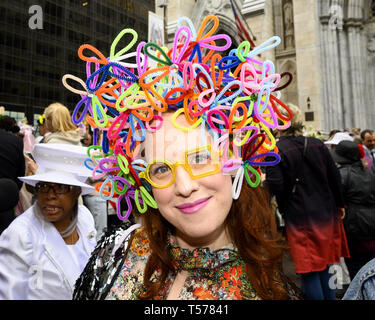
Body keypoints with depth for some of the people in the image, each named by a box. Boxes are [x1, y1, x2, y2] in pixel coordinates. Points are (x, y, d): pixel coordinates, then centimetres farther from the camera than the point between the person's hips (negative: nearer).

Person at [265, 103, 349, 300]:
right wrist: (339, 205, 18)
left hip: (300, 219, -6)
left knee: (309, 273, 6)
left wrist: (264, 179, -1)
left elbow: (275, 186, -23)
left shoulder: (275, 151, -14)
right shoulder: (317, 145, 2)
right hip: (326, 214, 6)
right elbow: (334, 177, 6)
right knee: (324, 266, 22)